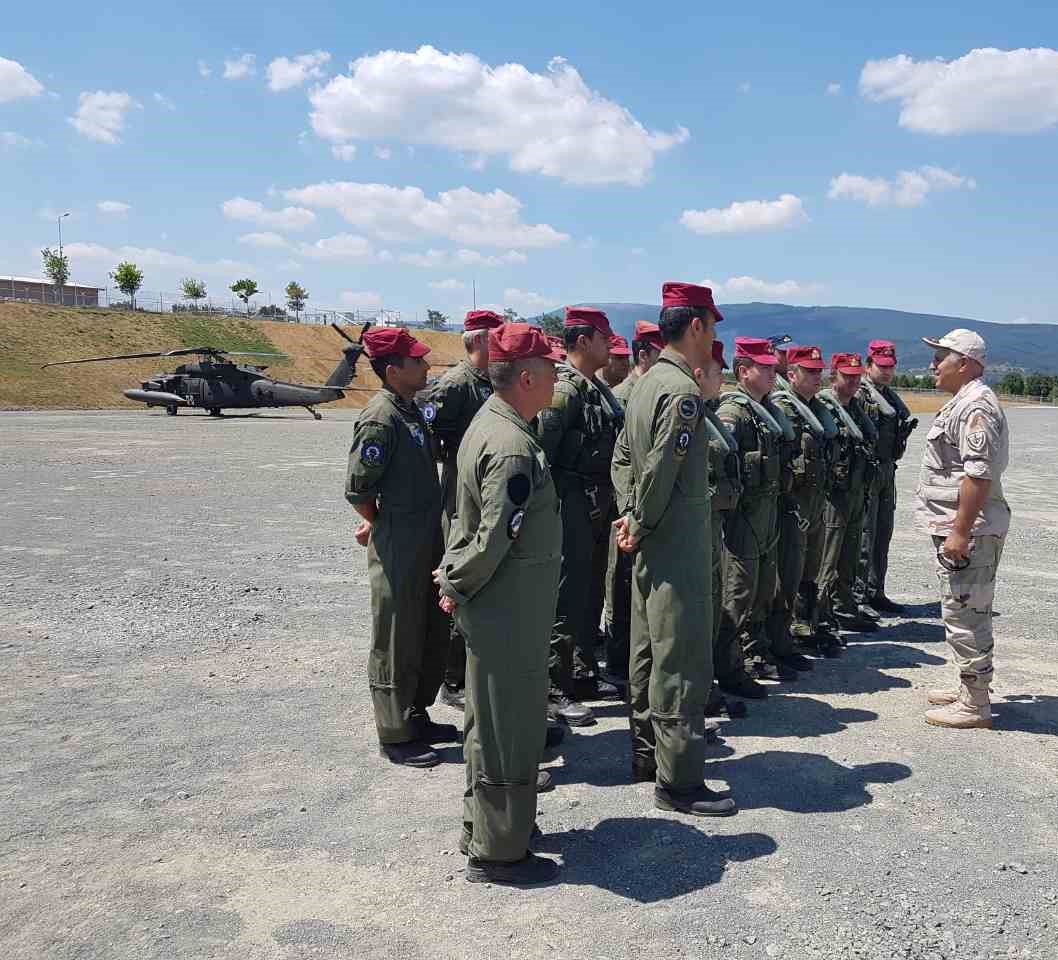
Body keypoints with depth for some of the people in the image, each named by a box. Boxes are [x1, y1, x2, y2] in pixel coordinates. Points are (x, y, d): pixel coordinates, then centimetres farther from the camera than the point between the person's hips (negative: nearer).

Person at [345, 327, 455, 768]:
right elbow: (358, 488, -20)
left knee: (432, 636, 18)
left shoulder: (410, 409, 8)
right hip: (397, 549, -9)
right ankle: (396, 736, 17)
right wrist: (382, 524, -5)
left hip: (427, 544, 9)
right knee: (396, 644, 3)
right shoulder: (380, 418, -20)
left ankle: (416, 717, 34)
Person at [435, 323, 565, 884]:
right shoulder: (513, 447, -24)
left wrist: (453, 576, 9)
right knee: (508, 729, 3)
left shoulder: (490, 424, 9)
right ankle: (497, 853, 18)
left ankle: (484, 826, 38)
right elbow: (496, 538, -25)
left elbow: (474, 522, 13)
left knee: (492, 722, 22)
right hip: (508, 615, -10)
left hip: (494, 610, 10)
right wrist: (456, 586, -10)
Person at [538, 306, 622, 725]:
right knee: (567, 599, -4)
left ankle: (584, 675, 30)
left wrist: (607, 500, 17)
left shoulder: (598, 388, 14)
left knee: (591, 594, 17)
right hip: (573, 506, -9)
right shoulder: (565, 388, -15)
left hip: (598, 506, 9)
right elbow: (540, 449, -21)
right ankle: (556, 692, 5)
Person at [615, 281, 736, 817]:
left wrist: (631, 518, 8)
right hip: (678, 545, -10)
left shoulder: (647, 382, 12)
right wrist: (640, 526, -8)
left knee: (649, 651, 17)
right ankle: (677, 781, 5)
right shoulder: (682, 391, -18)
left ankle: (646, 754, 29)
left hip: (651, 544, 10)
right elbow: (660, 472, -21)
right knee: (682, 662, -3)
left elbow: (628, 460, 15)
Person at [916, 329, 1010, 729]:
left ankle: (975, 705, 4)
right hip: (956, 526, 11)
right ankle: (970, 688, 30)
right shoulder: (962, 403, 16)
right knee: (965, 613, 18)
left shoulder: (977, 407, -18)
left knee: (965, 615, -4)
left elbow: (979, 474, -25)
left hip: (969, 530, -11)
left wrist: (960, 532, -25)